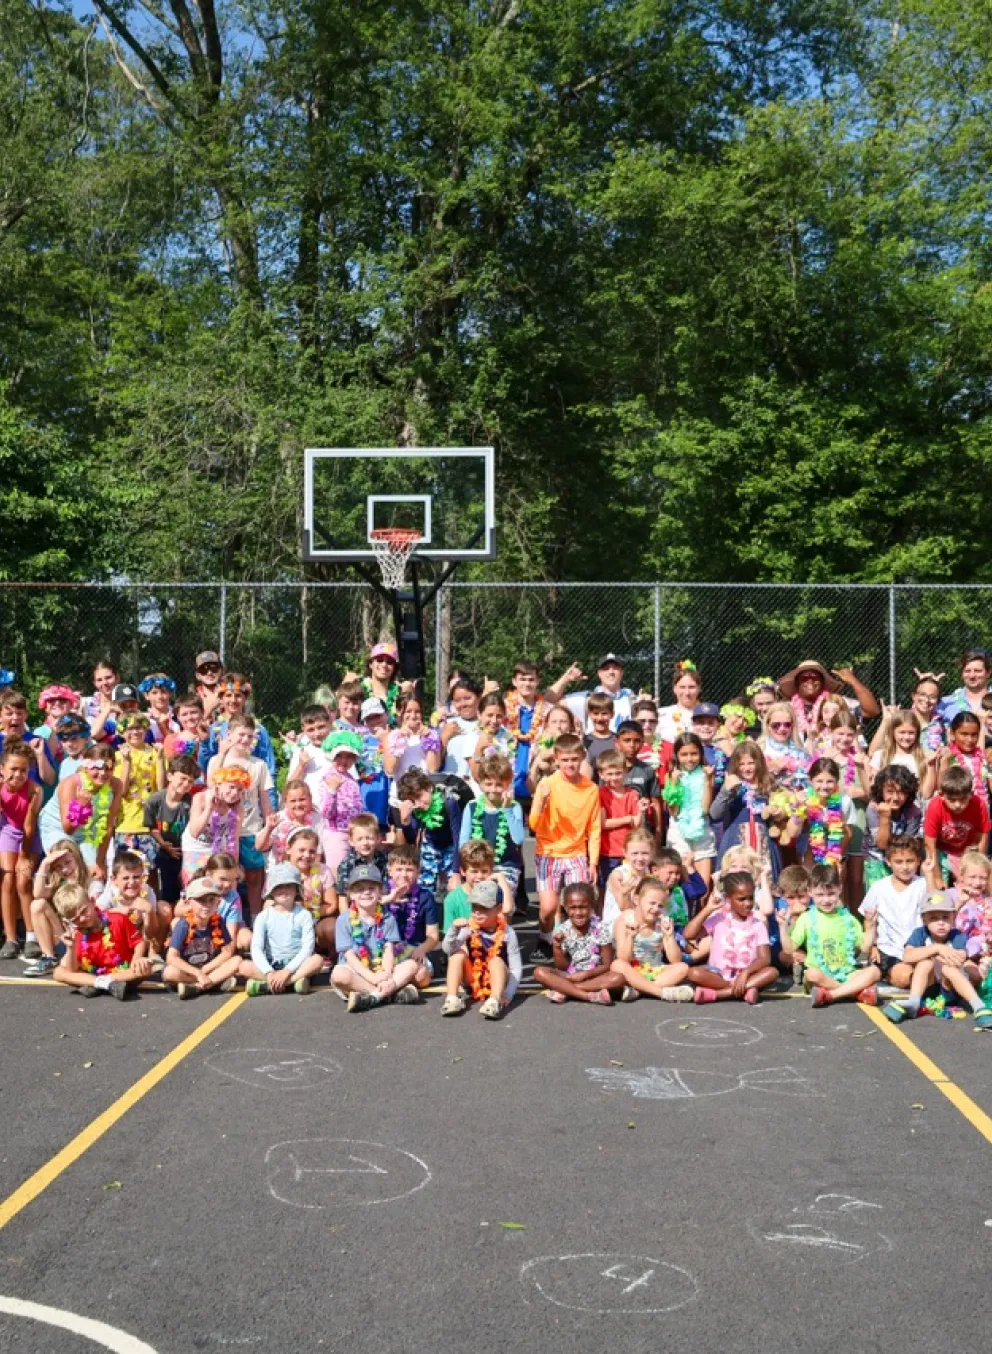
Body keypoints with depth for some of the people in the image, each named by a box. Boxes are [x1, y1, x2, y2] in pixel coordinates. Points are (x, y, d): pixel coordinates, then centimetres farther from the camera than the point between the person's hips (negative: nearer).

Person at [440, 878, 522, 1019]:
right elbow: (448, 949, -23)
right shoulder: (470, 928, -9)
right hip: (473, 983, 2)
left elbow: (515, 968, -13)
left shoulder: (507, 933, -12)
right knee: (458, 954, -19)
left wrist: (508, 994, -25)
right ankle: (452, 998, -29)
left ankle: (494, 1001, -45)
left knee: (496, 960, -29)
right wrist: (454, 929, -41)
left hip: (496, 982, -2)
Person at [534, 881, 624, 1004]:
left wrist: (586, 974, -19)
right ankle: (592, 996, -31)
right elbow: (562, 968, -2)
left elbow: (607, 965, -7)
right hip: (569, 976, 1)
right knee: (539, 972, -24)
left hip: (594, 976, -1)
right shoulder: (561, 930, -5)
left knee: (619, 978, -31)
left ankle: (564, 990, -26)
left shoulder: (600, 929, -9)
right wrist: (557, 947, -18)